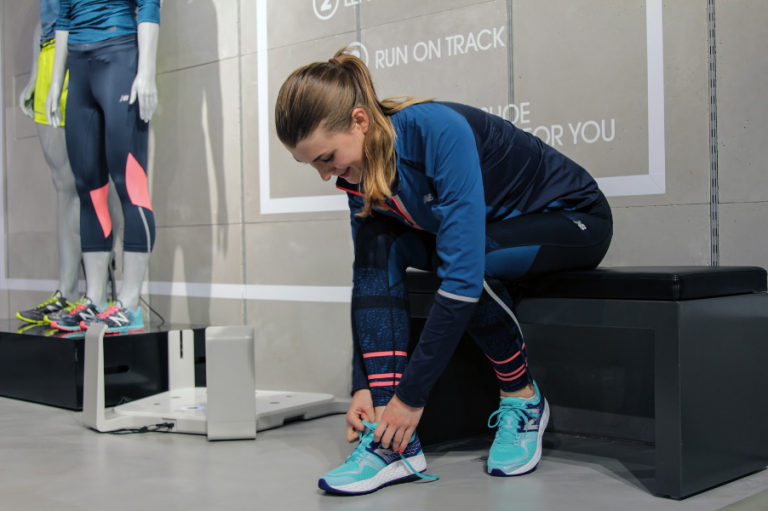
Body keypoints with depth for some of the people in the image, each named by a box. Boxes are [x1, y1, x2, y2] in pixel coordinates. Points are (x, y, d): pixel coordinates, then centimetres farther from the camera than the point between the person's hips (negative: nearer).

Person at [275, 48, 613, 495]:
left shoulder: (439, 131, -35)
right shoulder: (361, 174, -11)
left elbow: (463, 273, -38)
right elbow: (369, 272, -7)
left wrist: (412, 394, -34)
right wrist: (363, 387, -15)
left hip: (574, 218, -7)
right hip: (494, 227, 7)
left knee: (461, 256, -35)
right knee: (379, 246, -17)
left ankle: (524, 399, -9)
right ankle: (392, 443, -21)